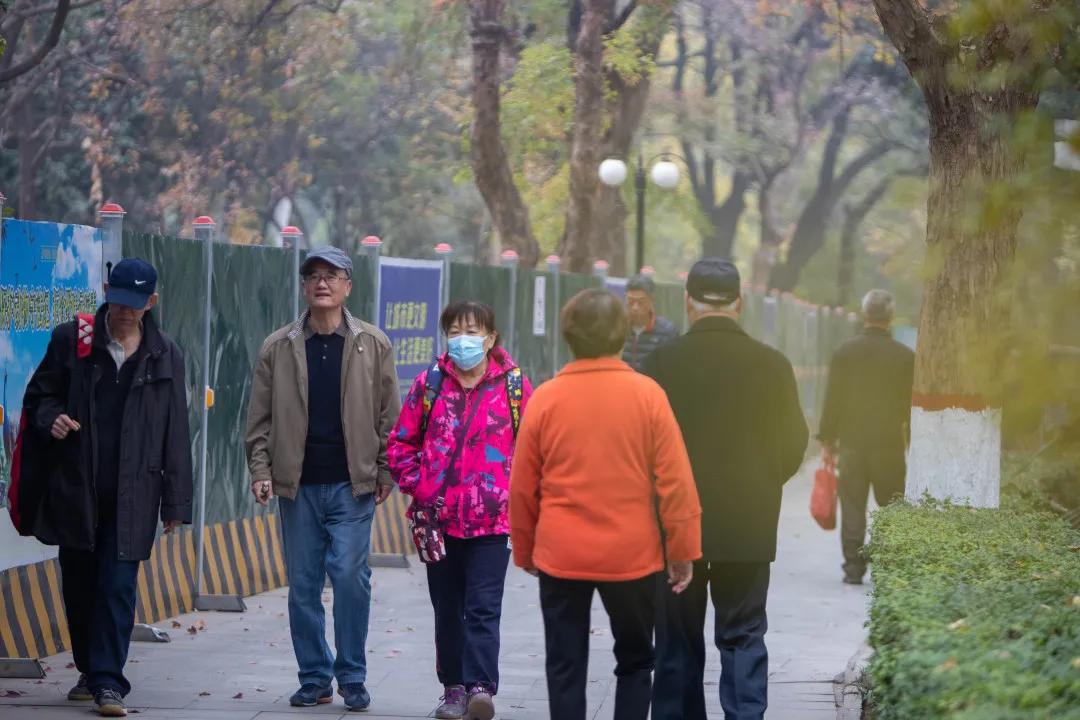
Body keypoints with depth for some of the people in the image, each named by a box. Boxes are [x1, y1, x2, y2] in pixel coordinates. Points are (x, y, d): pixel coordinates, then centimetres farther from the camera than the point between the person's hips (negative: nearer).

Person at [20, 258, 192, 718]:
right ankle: (90, 671, 25)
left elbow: (176, 433, 9)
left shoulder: (164, 356, 7)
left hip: (132, 494, -1)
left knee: (118, 587, -7)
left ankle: (108, 680, -5)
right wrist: (51, 418, -12)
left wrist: (175, 502, 5)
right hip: (74, 489, 1)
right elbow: (39, 394, 13)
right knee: (78, 585, 9)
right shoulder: (71, 339, 4)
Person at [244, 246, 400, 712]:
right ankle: (314, 678, 15)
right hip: (298, 485, 2)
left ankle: (352, 677, 4)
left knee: (351, 577, -8)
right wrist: (261, 470, -2)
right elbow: (260, 419, 8)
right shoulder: (278, 348, 6)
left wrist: (386, 472, 0)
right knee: (302, 584, 5)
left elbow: (389, 415, 6)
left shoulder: (373, 345, 4)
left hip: (352, 485, -2)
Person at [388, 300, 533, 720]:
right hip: (438, 519, 3)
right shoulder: (430, 384, 5)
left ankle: (481, 686, -14)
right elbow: (401, 442, 11)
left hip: (491, 519, -3)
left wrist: (514, 490, -2)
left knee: (483, 608, -10)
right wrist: (418, 486, 1)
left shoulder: (513, 385, 0)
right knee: (448, 610, 11)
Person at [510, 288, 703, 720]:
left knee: (566, 668, 7)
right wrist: (684, 550, 2)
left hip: (561, 555, 1)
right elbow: (675, 481, -7)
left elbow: (522, 488, 1)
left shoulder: (546, 398, -3)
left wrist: (525, 551, 14)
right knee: (635, 661, 14)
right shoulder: (646, 394, -7)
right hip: (631, 555, -1)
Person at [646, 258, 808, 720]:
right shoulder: (771, 365, -5)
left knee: (678, 642, 10)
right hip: (749, 526, 0)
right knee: (743, 638, 6)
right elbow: (793, 444, 2)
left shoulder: (662, 363, -8)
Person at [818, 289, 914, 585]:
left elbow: (833, 399, 0)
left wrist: (828, 438, 6)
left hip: (852, 442, 0)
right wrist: (913, 440, 11)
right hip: (890, 445, 0)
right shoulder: (905, 356, -2)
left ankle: (853, 567, 0)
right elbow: (911, 404, 2)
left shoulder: (845, 352, -2)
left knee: (852, 507, 3)